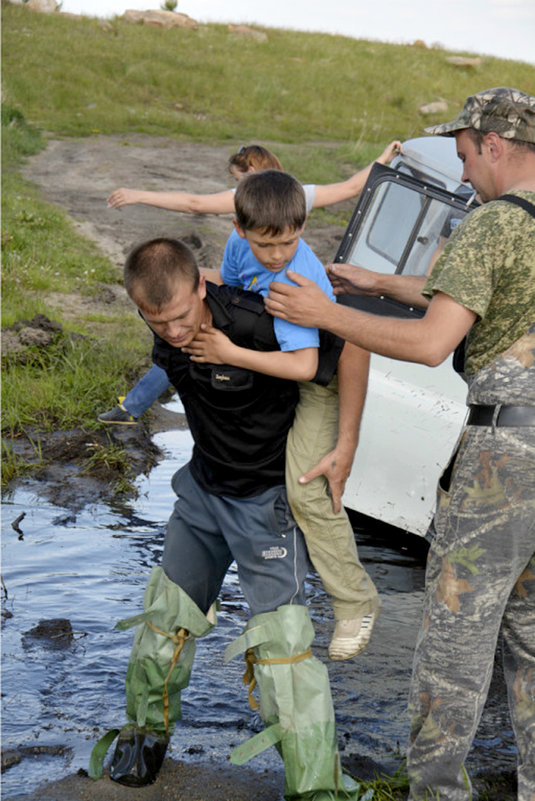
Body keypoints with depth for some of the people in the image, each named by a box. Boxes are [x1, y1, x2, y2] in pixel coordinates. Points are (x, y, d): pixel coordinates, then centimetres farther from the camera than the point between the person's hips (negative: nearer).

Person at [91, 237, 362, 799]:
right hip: (204, 485, 6)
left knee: (278, 641, -13)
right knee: (167, 613, 15)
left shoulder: (257, 326, -32)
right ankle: (147, 730, 38)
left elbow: (351, 348, -19)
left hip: (267, 496, -6)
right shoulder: (164, 332, -12)